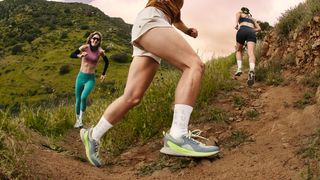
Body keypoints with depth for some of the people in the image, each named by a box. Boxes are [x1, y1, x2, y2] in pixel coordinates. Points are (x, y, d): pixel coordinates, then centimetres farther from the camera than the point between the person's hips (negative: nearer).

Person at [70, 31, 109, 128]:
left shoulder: (100, 51, -5)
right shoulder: (85, 47, -6)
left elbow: (107, 62, 11)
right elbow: (72, 55, -15)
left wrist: (103, 74, 9)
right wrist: (79, 56, -34)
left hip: (90, 78, -1)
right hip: (81, 76, 2)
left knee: (84, 97, -24)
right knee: (78, 99, 9)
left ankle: (81, 119, -6)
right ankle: (77, 120, 27)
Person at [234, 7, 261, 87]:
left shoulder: (240, 14, 28)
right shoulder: (252, 18, 38)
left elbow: (237, 14, 2)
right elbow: (259, 28, 25)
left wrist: (236, 23, -11)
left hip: (242, 31, -2)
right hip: (252, 33, 2)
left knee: (239, 50, 21)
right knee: (251, 53, -18)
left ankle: (239, 68, 0)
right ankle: (252, 70, -46)